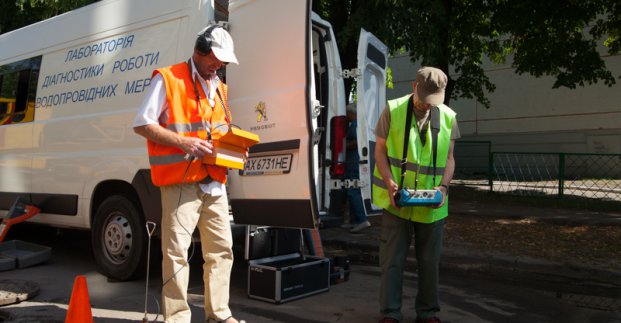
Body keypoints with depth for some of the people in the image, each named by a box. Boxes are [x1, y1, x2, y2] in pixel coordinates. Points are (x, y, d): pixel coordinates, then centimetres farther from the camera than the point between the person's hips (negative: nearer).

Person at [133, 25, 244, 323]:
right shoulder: (167, 79, -3)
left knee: (221, 248, 10)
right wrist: (183, 142, -19)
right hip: (181, 182, -7)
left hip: (214, 182, 7)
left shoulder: (218, 87, 19)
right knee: (177, 251, -5)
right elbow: (142, 124, -8)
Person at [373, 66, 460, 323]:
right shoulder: (393, 110, -4)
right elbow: (380, 151, -3)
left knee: (430, 261, 11)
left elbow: (448, 157, 8)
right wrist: (390, 183, -16)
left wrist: (443, 186, -8)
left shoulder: (448, 117, 4)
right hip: (397, 200, -2)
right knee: (392, 259, 3)